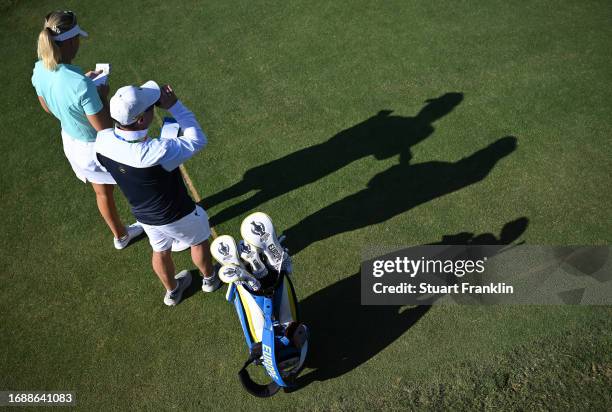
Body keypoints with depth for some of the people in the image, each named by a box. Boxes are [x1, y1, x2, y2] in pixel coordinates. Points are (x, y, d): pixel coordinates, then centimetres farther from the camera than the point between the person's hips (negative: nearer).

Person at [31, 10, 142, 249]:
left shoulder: (39, 70, -13)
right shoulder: (80, 84, -38)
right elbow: (105, 128, -29)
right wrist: (102, 95, -14)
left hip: (70, 140, 7)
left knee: (102, 193, 29)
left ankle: (120, 235, 53)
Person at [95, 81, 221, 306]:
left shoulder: (102, 140, -22)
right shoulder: (157, 152, -42)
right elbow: (197, 141, -26)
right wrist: (174, 106, -23)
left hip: (143, 215, 5)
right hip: (177, 216, -5)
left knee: (161, 251, 31)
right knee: (199, 241, 27)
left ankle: (172, 291, 58)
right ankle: (209, 279, 55)